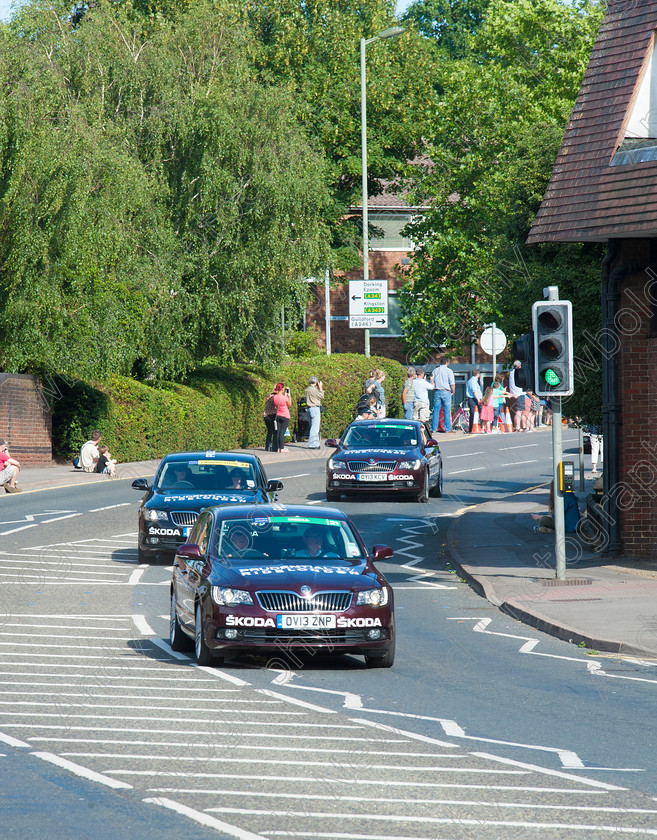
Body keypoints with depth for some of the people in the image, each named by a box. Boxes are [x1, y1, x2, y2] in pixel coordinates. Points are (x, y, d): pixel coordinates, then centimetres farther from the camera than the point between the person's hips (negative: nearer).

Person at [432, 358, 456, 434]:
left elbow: (432, 382, 12)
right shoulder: (449, 370, -3)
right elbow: (452, 384, -7)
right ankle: (448, 429, 0)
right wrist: (453, 392, 7)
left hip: (437, 392, 4)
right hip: (446, 392, -4)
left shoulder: (435, 370, 10)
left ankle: (434, 429, 4)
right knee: (447, 411, 1)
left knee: (436, 411, 6)